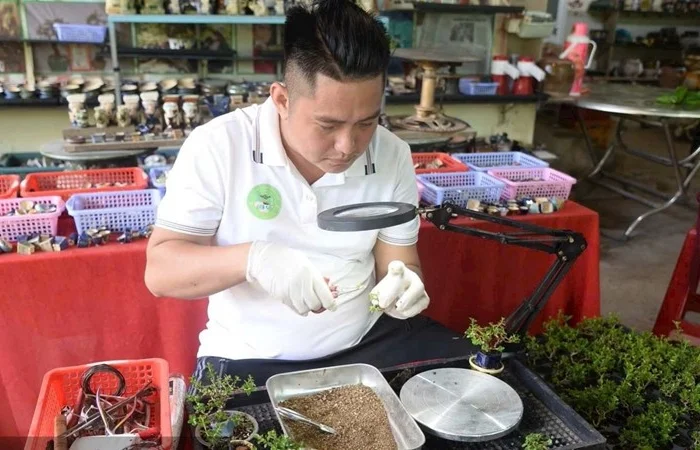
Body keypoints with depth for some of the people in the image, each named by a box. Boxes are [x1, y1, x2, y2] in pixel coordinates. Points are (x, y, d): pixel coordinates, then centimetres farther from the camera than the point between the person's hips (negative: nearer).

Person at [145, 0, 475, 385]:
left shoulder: (392, 156, -4)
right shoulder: (216, 148, -13)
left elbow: (398, 260, 2)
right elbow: (160, 270, -12)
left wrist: (404, 283, -22)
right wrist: (251, 259, -30)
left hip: (367, 343, 3)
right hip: (249, 361, -2)